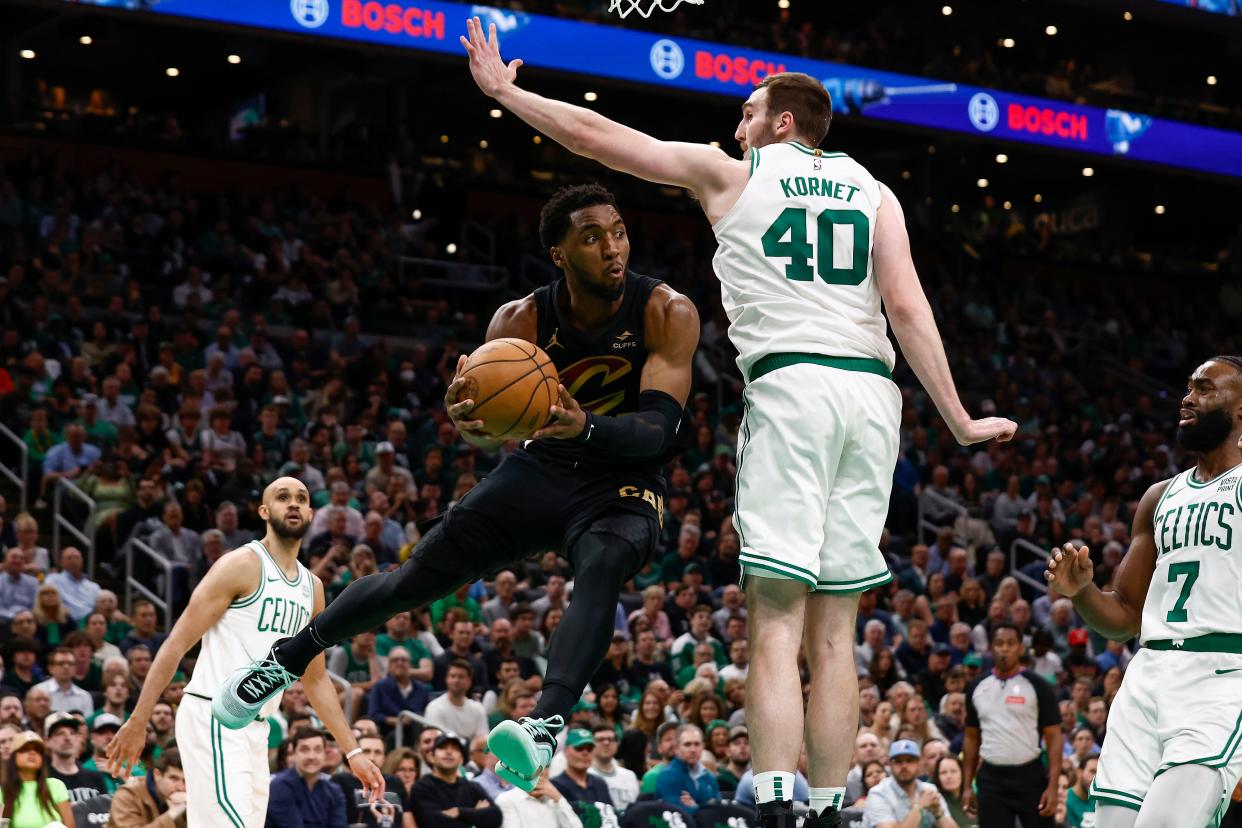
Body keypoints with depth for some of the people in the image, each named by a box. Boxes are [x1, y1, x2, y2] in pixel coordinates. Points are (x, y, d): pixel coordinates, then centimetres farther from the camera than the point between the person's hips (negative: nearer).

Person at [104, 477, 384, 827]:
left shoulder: (312, 588, 16)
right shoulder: (242, 565, -7)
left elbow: (315, 680, 23)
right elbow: (177, 643, -10)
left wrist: (353, 753, 18)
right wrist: (137, 723, -16)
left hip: (255, 729, 8)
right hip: (214, 719, -8)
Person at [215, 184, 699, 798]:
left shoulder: (666, 313, -19)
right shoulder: (519, 321, -12)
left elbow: (661, 427, -28)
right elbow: (493, 429, -14)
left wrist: (586, 427, -48)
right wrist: (467, 418, -39)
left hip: (622, 484, -3)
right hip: (541, 470, 3)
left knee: (601, 566, -36)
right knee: (420, 573, 3)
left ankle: (547, 723, -50)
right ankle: (287, 658, 24)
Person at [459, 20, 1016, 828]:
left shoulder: (733, 172, 12)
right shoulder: (872, 190, 19)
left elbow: (596, 135, 15)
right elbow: (906, 305, 6)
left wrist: (502, 91, 27)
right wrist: (959, 421, 8)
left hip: (790, 383, -4)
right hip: (871, 390, 4)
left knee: (777, 622, -8)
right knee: (834, 631, 8)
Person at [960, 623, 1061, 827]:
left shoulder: (1037, 686, -4)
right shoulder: (977, 688, 8)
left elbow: (1054, 737, -5)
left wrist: (1053, 786, -14)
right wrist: (966, 785, 8)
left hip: (1030, 777, -3)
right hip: (991, 779, 3)